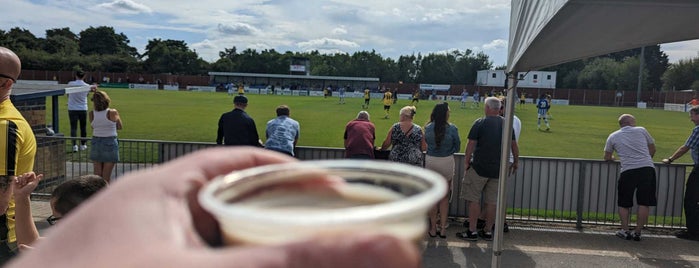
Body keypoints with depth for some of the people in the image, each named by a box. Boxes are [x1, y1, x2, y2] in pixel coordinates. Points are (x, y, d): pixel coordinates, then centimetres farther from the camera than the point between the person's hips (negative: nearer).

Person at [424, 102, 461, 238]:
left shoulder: (428, 128, -6)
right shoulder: (452, 128, -12)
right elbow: (457, 147, -3)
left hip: (430, 162, 1)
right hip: (447, 163, -1)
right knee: (444, 197, 12)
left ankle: (433, 228, 16)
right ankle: (443, 228, 13)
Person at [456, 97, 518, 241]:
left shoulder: (480, 123, -9)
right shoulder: (507, 124, 4)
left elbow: (471, 145, -10)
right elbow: (514, 146, 8)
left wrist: (466, 162, 1)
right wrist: (515, 163, 21)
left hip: (479, 167, -4)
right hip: (498, 169, 5)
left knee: (474, 199, 4)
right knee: (492, 201, 11)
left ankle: (472, 232, 6)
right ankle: (488, 231, 19)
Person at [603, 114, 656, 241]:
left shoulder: (613, 136, 13)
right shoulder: (641, 130, 14)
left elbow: (607, 157, 18)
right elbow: (652, 149, 23)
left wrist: (614, 158, 41)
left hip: (628, 171, 0)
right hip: (647, 168, 0)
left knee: (623, 203, 13)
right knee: (644, 203, 6)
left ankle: (625, 231, 11)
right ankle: (637, 232, 7)